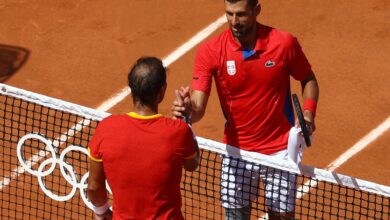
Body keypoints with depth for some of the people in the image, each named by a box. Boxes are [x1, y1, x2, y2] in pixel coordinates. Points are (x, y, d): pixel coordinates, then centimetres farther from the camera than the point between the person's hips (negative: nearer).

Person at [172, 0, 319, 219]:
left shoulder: (284, 43, -14)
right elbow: (198, 107, -19)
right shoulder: (210, 51, -14)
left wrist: (308, 113, -14)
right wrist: (188, 111, -43)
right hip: (237, 151, 1)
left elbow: (308, 79, 4)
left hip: (279, 150, -1)